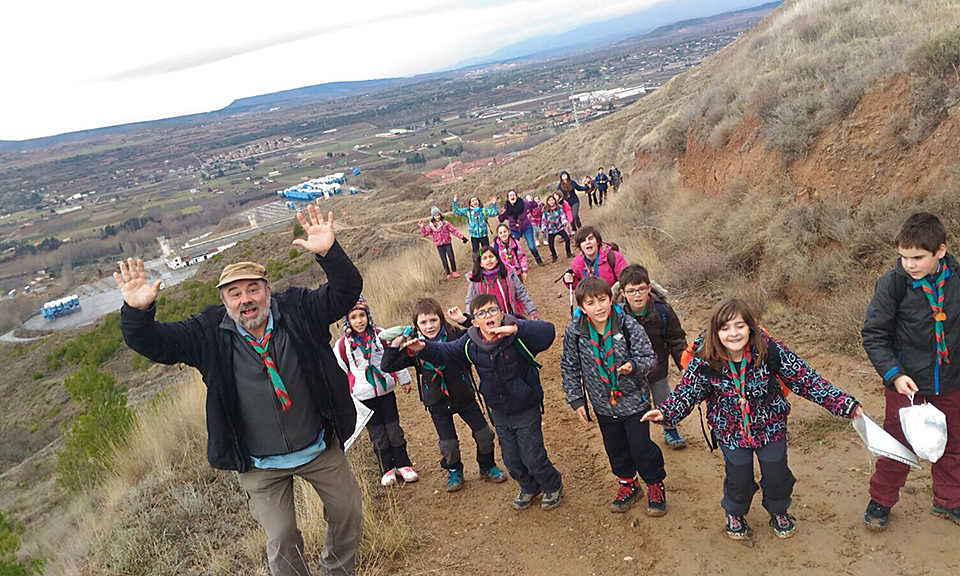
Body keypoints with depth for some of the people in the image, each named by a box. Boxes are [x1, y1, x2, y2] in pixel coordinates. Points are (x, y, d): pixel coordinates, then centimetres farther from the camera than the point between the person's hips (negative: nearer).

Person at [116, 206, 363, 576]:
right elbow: (151, 342, -9)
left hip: (321, 448, 1)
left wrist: (328, 253, -35)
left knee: (348, 514, 19)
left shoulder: (298, 311, -11)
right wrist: (137, 311, -31)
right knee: (282, 544, 11)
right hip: (261, 467, -1)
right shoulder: (210, 333, -10)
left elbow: (345, 292, -17)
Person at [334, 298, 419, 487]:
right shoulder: (342, 345, -6)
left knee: (394, 429, 6)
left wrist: (404, 380, 16)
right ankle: (387, 469, 22)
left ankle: (403, 465, 22)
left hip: (386, 391, 1)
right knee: (377, 434, 6)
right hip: (363, 397, -1)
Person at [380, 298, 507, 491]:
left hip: (464, 397, 0)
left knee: (484, 435, 5)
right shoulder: (415, 348, -9)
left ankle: (487, 468, 33)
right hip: (438, 404, 0)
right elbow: (387, 366, -8)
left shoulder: (455, 336, -11)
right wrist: (394, 344, -18)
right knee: (449, 445, 2)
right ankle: (454, 472, 33)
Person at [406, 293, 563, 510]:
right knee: (511, 460, 18)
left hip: (526, 409, -5)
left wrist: (516, 329, -53)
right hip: (499, 412, 5)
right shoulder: (471, 343, -10)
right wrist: (424, 348, -14)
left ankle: (553, 486, 37)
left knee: (533, 458, 5)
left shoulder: (518, 337, -24)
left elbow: (547, 331, -40)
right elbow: (445, 352, 4)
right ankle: (529, 487, 48)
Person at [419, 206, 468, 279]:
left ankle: (454, 271, 18)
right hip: (439, 245, 0)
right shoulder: (431, 226, -2)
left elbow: (454, 230, -2)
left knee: (452, 258, -3)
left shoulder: (445, 223, -4)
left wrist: (462, 237, -5)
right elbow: (424, 234, -6)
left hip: (447, 243, 0)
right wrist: (422, 227, -22)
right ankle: (448, 273, 18)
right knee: (444, 261, 1)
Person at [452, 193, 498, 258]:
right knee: (476, 253, 9)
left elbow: (493, 213, -10)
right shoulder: (467, 211, 1)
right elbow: (456, 211, 2)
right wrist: (455, 202, -8)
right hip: (474, 236, 1)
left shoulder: (484, 210, -1)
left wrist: (493, 204, -20)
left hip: (484, 235, -1)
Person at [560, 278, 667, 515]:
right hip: (603, 405, 3)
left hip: (633, 400, -3)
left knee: (641, 446, 6)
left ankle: (655, 485, 33)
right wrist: (576, 399, -1)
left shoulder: (629, 326, -19)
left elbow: (649, 357, -13)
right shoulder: (574, 332, -12)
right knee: (615, 448, 19)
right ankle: (627, 483, 44)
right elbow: (570, 367, 0)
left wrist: (634, 366, -34)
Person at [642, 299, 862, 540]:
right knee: (739, 480, 9)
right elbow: (687, 391, -12)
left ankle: (779, 512, 49)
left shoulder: (770, 350, -23)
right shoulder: (705, 360, -22)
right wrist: (665, 412, -30)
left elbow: (805, 379, -15)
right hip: (731, 432, -1)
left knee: (777, 477, 13)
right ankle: (735, 514, 45)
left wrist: (844, 404, -18)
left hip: (770, 427, 1)